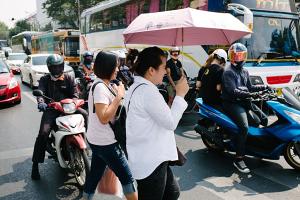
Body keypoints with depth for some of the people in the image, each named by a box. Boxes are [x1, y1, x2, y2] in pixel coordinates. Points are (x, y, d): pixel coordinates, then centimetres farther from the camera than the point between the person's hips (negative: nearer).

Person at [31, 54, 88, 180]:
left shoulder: (69, 79, 10)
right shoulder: (44, 80, 9)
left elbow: (74, 93, 0)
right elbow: (40, 92, -9)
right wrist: (41, 102, -32)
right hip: (51, 109, -1)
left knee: (84, 114, -23)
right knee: (43, 133, -19)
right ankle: (35, 164, -9)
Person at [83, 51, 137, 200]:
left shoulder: (103, 85, 11)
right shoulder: (100, 87, -20)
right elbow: (104, 118, -27)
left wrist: (118, 95, 2)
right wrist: (119, 96, -24)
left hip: (97, 140, 10)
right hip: (105, 142, -10)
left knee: (94, 175, 19)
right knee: (127, 177, 1)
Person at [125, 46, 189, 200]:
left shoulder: (136, 87, 12)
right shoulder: (148, 91, -23)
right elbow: (171, 123, -19)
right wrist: (180, 94, -12)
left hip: (148, 157, 10)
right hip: (150, 162, -10)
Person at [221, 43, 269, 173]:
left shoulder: (245, 72, 18)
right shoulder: (228, 72, -10)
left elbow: (249, 87, 22)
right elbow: (233, 91, -21)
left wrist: (264, 87, 9)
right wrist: (250, 95, -30)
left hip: (244, 101, 9)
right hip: (232, 103, -9)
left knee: (263, 119, 5)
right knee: (244, 127, -27)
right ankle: (238, 159, -22)